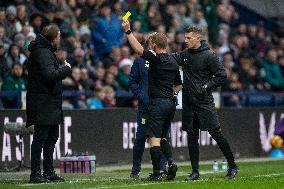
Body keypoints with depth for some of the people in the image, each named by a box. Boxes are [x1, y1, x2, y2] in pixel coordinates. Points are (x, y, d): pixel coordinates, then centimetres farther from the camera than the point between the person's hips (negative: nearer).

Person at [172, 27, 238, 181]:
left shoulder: (208, 56, -9)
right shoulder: (185, 54, 8)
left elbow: (221, 75, -9)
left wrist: (207, 86, -15)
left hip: (204, 102, -6)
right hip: (188, 103, 6)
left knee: (216, 133, -6)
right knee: (192, 137, 7)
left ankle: (232, 166, 4)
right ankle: (195, 171, 13)